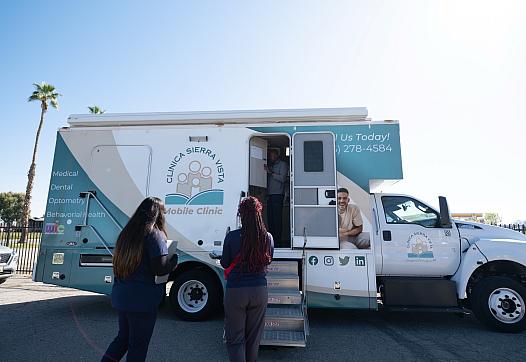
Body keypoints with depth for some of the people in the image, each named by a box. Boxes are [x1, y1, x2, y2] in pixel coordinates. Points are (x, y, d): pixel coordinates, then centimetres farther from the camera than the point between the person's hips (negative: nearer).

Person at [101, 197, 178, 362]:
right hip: (143, 300, -7)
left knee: (123, 336, 26)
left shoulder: (126, 232, 5)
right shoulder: (154, 234, -18)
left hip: (121, 297, 7)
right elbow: (161, 268, -24)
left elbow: (118, 263, 13)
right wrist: (174, 259, -5)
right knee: (138, 345, 10)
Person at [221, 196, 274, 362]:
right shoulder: (268, 237, -8)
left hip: (236, 291, -3)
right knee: (253, 337, 21)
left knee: (235, 338, 12)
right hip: (259, 291, 3)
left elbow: (225, 264, -4)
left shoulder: (232, 236, -16)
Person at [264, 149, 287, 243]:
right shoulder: (270, 165, 24)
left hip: (278, 194, -6)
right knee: (270, 217, 3)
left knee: (277, 217, -8)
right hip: (269, 194, 6)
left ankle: (277, 239, -5)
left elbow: (283, 178, -9)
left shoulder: (282, 164, 5)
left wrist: (270, 172, -14)